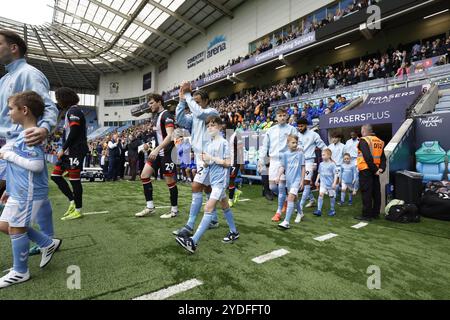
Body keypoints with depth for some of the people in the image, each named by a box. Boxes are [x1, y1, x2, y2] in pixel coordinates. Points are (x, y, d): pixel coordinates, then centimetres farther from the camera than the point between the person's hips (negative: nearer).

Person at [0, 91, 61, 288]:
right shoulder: (24, 133, 13)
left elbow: (36, 165, -27)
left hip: (28, 192, -10)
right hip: (19, 191, 10)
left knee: (16, 228, 3)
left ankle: (20, 272, 23)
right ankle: (49, 244, 25)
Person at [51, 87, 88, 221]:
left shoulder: (74, 110, -10)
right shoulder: (69, 111, 20)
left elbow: (74, 132, -18)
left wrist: (63, 149, -14)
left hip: (76, 150, -10)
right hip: (69, 150, 10)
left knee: (74, 179, -5)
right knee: (56, 175, 10)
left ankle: (78, 210, 6)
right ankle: (72, 201, 16)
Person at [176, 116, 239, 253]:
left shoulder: (223, 142, -10)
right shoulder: (209, 143, 11)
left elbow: (227, 163, -13)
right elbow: (207, 164, 12)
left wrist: (212, 158, -17)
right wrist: (204, 160, -9)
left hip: (220, 179, -8)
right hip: (214, 179, 8)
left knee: (208, 208, -13)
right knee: (225, 206, 18)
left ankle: (193, 241, -14)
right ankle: (234, 232, 33)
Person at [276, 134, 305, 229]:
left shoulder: (300, 153, -4)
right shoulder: (285, 154, 3)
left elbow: (303, 168, 1)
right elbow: (282, 167, 5)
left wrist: (302, 180, 0)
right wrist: (278, 176, -10)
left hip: (297, 179, -4)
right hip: (288, 179, 4)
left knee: (290, 197, -16)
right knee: (294, 198, 19)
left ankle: (286, 222, -15)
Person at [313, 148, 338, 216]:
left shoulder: (332, 164, -10)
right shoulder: (321, 164, 4)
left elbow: (335, 174, -11)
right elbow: (319, 173, 15)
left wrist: (334, 183, -17)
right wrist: (317, 181, 15)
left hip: (330, 183, -3)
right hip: (323, 183, 3)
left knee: (331, 196, 10)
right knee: (321, 194, -12)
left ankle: (332, 210, 27)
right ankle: (319, 210, -12)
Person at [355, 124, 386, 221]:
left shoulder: (363, 141, -11)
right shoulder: (379, 141, 14)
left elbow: (368, 157, -19)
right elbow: (383, 157, 9)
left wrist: (374, 169, -14)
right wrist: (381, 168, 0)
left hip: (366, 170, -8)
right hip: (375, 170, 8)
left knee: (366, 192, -3)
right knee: (376, 192, 14)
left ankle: (366, 215, 1)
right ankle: (375, 213, 23)